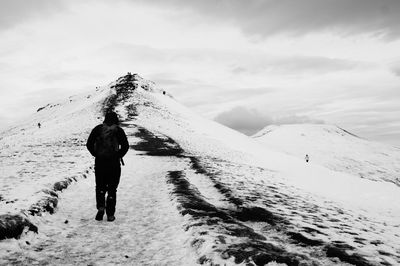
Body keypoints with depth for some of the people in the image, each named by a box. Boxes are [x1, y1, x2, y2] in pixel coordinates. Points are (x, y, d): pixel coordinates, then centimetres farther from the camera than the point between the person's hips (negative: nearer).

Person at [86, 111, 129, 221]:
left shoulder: (98, 129, 4)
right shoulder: (119, 131, 0)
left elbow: (89, 144, -1)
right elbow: (125, 146, -9)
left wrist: (96, 155, 6)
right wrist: (119, 156, 2)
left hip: (99, 162, 1)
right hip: (114, 163, -1)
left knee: (100, 187, 17)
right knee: (112, 189, 7)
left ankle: (100, 207, -3)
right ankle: (110, 214, 7)